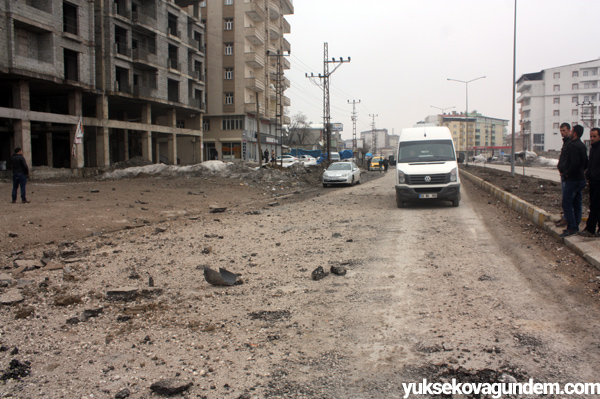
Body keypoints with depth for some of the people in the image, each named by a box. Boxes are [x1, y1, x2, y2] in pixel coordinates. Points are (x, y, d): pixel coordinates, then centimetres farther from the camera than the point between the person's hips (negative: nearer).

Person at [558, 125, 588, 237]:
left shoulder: (573, 146, -18)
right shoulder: (582, 146, 14)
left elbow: (575, 163, -27)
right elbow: (586, 163, 19)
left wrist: (566, 174, -14)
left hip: (572, 180, -10)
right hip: (580, 179, 10)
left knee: (566, 203, -7)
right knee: (576, 203, 13)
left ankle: (571, 228, -7)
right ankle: (575, 226, 19)